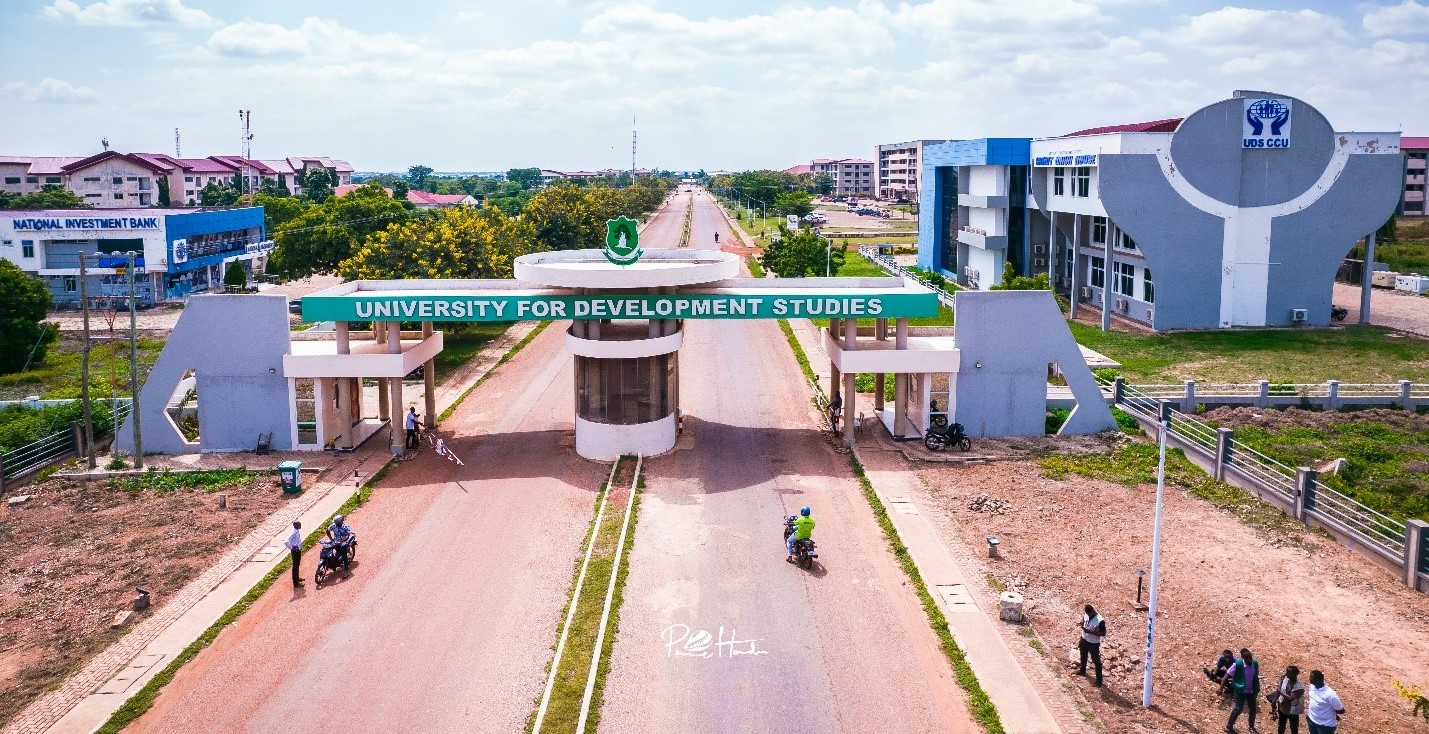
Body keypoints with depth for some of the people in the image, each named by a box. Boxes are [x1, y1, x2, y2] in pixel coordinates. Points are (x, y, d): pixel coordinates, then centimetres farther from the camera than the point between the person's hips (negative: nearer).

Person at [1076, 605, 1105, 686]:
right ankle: (1082, 670, 54)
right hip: (1084, 639, 7)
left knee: (1096, 661, 10)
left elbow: (1103, 633, -22)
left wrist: (1090, 632, -30)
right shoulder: (1086, 614, -12)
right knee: (1083, 656, 29)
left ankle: (1099, 680, 25)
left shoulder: (1100, 621, -31)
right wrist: (1081, 624, -15)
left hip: (1093, 643, -7)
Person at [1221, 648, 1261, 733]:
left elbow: (1256, 677, 7)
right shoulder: (1237, 664, -24)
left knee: (1253, 709, 14)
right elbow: (1227, 675, -18)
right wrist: (1221, 687, -19)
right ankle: (1229, 726, 19)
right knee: (1238, 709, 0)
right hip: (1240, 690, -5)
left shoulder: (1255, 664, -9)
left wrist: (1257, 690, 15)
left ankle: (1252, 727, 38)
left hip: (1251, 690, 5)